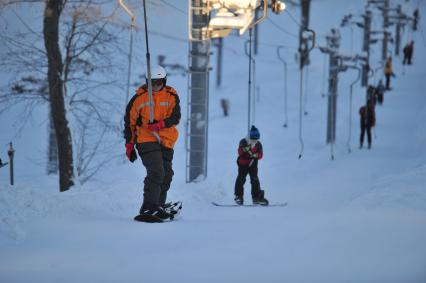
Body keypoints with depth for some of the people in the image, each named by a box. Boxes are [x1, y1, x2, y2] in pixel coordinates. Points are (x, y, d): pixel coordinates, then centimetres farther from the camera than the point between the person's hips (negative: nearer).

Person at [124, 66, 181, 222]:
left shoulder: (171, 96, 7)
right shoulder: (139, 97, 3)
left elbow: (176, 117, -6)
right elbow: (129, 121, 9)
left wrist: (161, 124, -24)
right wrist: (129, 144, 6)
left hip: (166, 142, 4)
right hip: (146, 140, -4)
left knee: (166, 175, 6)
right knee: (156, 172, -20)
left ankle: (158, 207, 16)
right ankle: (148, 208, -23)